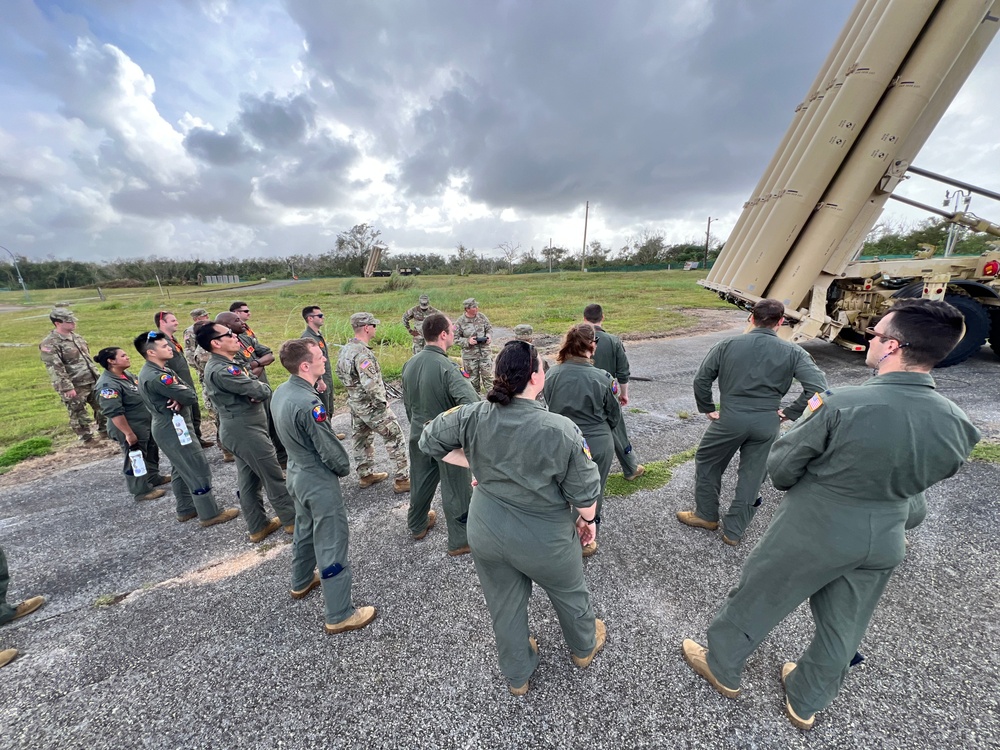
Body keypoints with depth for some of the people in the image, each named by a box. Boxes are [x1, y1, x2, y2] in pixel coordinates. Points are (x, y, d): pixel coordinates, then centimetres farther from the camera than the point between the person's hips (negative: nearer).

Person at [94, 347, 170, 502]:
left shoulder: (127, 375, 3)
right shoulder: (108, 385, -24)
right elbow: (114, 413, -26)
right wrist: (129, 433, -24)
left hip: (146, 424, 9)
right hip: (132, 429, -9)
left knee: (151, 452, 23)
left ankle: (154, 477, 41)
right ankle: (141, 490, 21)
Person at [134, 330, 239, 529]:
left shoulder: (159, 370, 9)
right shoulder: (156, 377, -25)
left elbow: (188, 391, 4)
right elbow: (191, 396, -26)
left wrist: (179, 397, -17)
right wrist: (182, 395, -6)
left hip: (169, 427, 11)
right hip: (173, 428, -11)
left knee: (182, 470, 21)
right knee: (199, 471, -2)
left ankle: (186, 509, 34)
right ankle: (210, 514, 7)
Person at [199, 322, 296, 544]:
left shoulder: (225, 364, 11)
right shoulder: (222, 370, -22)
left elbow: (261, 389, 7)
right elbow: (261, 391, -26)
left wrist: (256, 391, -15)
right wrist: (260, 388, -3)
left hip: (241, 428, 10)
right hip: (245, 430, -10)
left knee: (248, 480, 17)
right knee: (274, 478, 3)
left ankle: (258, 527, 29)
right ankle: (293, 520, 17)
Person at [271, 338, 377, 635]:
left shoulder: (281, 392, -3)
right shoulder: (309, 404, -30)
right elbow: (330, 450, -23)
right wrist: (345, 468, -4)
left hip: (297, 473, 9)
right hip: (319, 482, -9)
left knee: (304, 530, 29)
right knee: (332, 546, 5)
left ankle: (301, 583, 52)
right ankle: (340, 616, 21)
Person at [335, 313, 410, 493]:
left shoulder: (346, 349, 4)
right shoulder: (362, 353, -26)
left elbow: (340, 373, 16)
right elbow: (370, 385, -32)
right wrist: (382, 403, -19)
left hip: (355, 404, 9)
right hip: (371, 407, -9)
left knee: (362, 440, 20)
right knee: (395, 438, 1)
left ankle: (365, 476, 36)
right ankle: (402, 480, 7)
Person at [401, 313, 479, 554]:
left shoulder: (410, 363, -2)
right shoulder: (447, 368, -26)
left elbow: (407, 402, 10)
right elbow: (471, 403, -38)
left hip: (419, 434, 7)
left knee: (420, 481, 26)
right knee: (455, 489, 11)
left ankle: (417, 525, 49)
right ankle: (460, 541, 29)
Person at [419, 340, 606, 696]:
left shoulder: (473, 416, -17)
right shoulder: (561, 430, -27)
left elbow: (429, 441, -3)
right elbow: (584, 492, -17)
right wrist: (587, 520, 4)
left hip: (486, 533, 3)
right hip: (543, 541, -2)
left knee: (504, 605, 26)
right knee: (568, 592, 29)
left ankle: (517, 676, 54)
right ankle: (584, 647, 59)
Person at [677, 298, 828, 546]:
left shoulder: (728, 344, -5)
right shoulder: (793, 352, -3)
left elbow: (701, 379, -5)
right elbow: (818, 386, -10)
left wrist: (708, 409, 5)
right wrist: (789, 413, 0)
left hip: (730, 419, -2)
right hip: (767, 424, 2)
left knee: (707, 463, 20)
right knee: (752, 477, 16)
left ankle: (706, 515, 33)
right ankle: (733, 531, 28)